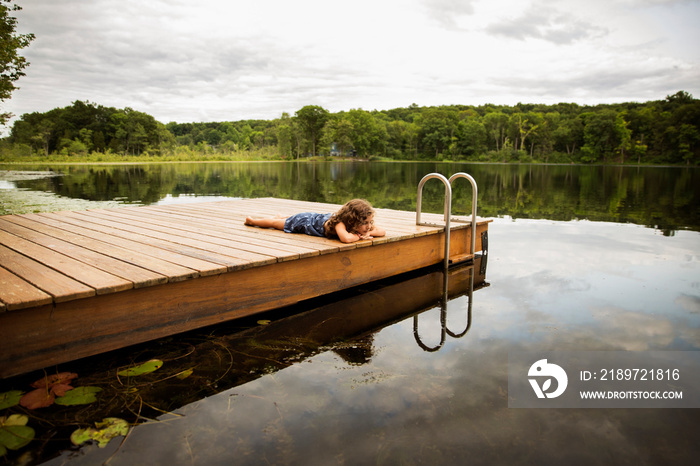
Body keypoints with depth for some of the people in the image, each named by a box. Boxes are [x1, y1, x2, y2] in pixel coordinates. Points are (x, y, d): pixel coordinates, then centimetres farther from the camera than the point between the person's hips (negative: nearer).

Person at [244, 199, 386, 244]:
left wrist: (370, 232, -42)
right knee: (274, 223, 23)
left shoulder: (362, 224, -27)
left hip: (316, 217, 6)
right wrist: (359, 235, -48)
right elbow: (346, 238, -66)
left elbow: (382, 231, -23)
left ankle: (280, 217, 71)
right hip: (303, 221, -6)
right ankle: (251, 220, 50)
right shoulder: (339, 222, -47)